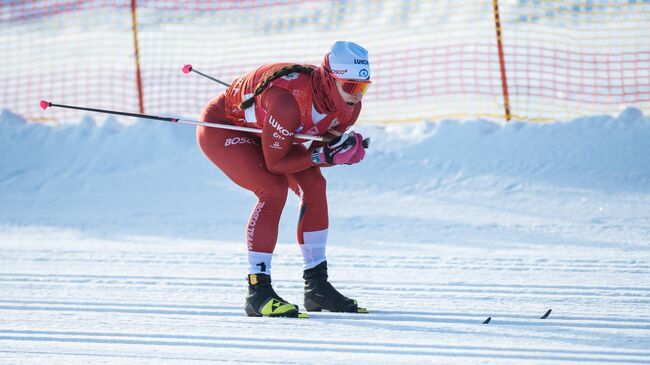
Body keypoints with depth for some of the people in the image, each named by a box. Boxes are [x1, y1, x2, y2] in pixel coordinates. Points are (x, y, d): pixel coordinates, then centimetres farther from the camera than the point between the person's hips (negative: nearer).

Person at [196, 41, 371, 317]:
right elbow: (274, 162, -32)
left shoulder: (349, 107, -17)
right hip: (221, 127, -8)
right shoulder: (287, 100, -41)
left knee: (313, 185, -5)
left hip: (259, 129, 8)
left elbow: (321, 149, -5)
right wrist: (322, 155, -39)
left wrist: (347, 149, -26)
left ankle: (316, 286, 3)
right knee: (274, 188, -25)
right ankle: (258, 291, -22)